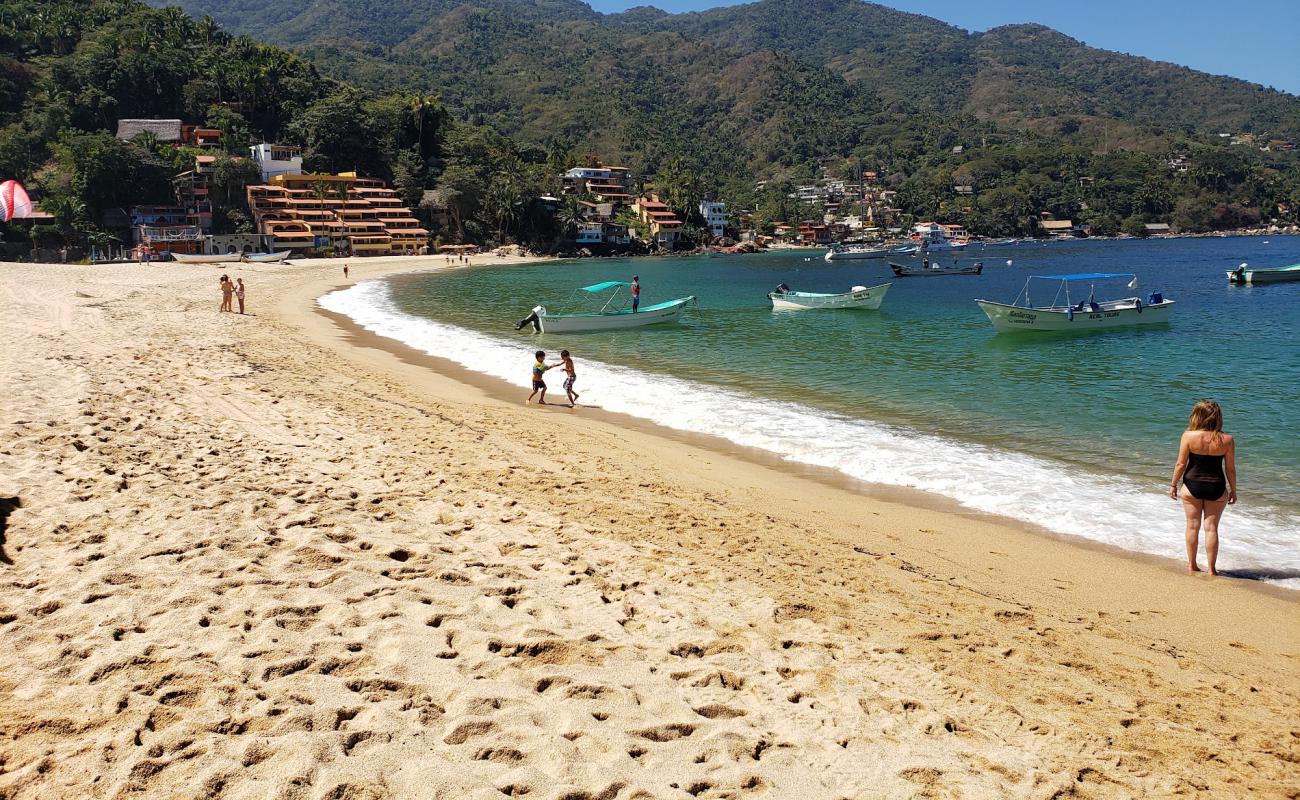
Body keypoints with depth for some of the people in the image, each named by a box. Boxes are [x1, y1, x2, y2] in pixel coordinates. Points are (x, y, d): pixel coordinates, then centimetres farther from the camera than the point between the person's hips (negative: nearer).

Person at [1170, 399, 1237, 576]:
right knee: (1211, 527, 7)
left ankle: (1192, 565, 21)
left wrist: (1173, 484, 4)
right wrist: (1233, 490, 10)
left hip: (1192, 485, 0)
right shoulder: (1226, 440, -10)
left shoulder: (1189, 436, -13)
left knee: (1193, 525, 12)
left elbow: (1181, 464, -8)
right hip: (1216, 488, 0)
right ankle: (1211, 569, 12)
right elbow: (1230, 469, -3)